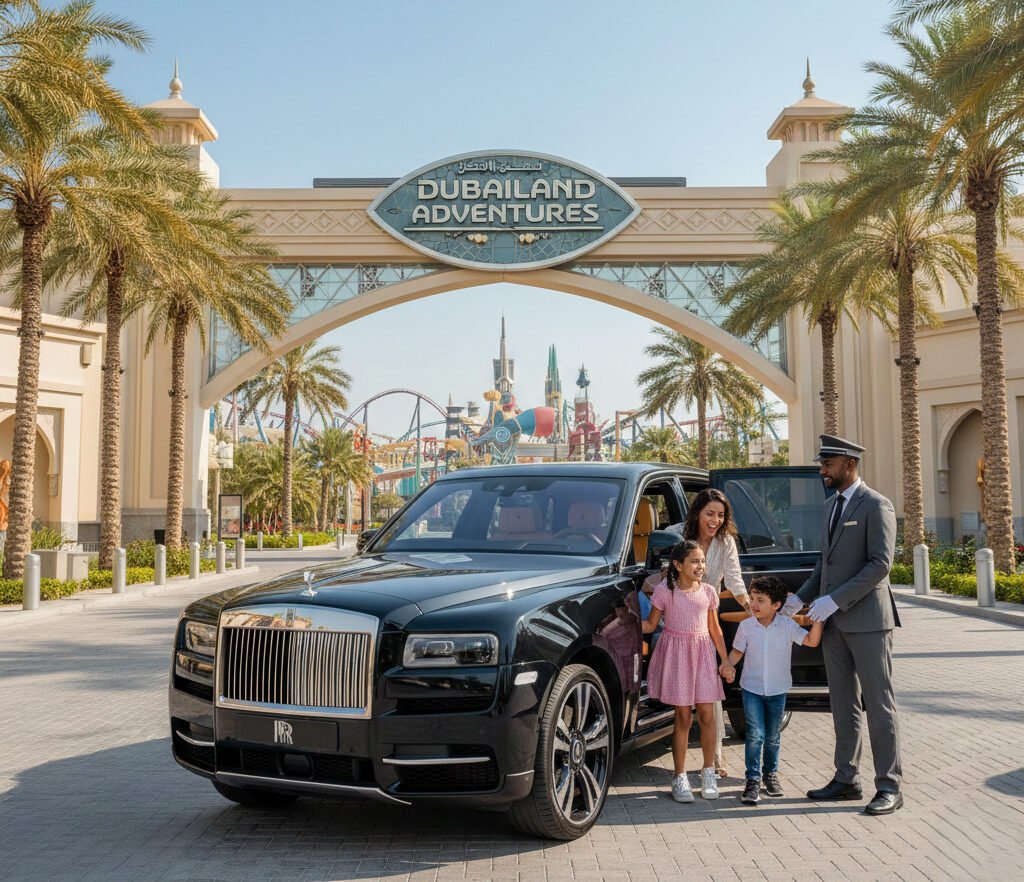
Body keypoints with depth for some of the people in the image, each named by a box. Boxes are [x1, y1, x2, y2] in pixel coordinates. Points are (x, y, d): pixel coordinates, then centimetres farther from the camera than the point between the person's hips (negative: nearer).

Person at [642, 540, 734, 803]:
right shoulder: (665, 591, -5)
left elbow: (714, 628, 11)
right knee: (683, 715, -1)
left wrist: (725, 659, 8)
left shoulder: (708, 591, 5)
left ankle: (708, 772, 18)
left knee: (706, 714, 1)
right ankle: (680, 777, 9)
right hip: (676, 653, -3)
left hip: (702, 653, 3)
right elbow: (651, 624, -2)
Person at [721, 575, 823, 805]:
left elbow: (812, 641, -16)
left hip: (778, 690, 1)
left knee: (773, 737, 14)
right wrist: (728, 665, -16)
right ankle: (753, 780, -1)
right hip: (752, 688, -1)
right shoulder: (746, 626, -8)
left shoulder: (788, 626, -10)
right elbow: (737, 651, 2)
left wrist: (818, 619, -28)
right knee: (755, 735, -10)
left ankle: (771, 774, 33)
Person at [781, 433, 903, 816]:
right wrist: (800, 598, 9)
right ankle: (846, 779, 20)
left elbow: (880, 563, -17)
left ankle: (889, 787, 6)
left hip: (867, 619, -8)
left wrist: (834, 600, -20)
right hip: (833, 622, 8)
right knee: (843, 704, 12)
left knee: (878, 703, -1)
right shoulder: (829, 507, 16)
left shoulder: (876, 506, -9)